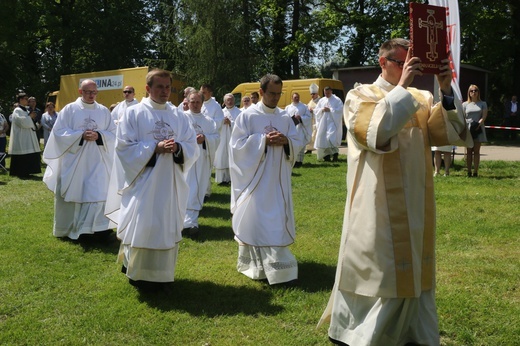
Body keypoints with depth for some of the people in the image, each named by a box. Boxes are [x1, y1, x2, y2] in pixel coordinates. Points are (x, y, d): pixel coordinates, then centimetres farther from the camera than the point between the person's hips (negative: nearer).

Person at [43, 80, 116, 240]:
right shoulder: (69, 109, 1)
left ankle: (98, 227, -1)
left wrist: (98, 136, -14)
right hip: (73, 160, -1)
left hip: (96, 162, 1)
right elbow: (59, 131, -5)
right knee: (72, 194, 5)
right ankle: (69, 228, 19)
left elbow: (113, 134, 5)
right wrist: (81, 135, -17)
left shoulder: (104, 111, 7)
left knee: (97, 194, -6)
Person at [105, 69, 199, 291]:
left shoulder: (179, 116, 9)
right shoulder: (133, 114, -1)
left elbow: (192, 147, 5)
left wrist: (178, 148, -17)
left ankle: (162, 275, 21)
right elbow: (124, 147, -8)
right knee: (142, 227, -5)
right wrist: (155, 148, -19)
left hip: (171, 183, 4)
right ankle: (139, 274, 12)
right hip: (143, 181, -4)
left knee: (168, 228, 8)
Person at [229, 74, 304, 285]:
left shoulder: (285, 118, 8)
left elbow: (298, 143, 8)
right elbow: (238, 143, -10)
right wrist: (264, 140, -17)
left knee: (277, 221, 6)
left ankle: (274, 264, 16)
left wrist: (286, 141, -14)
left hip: (278, 179, 4)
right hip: (255, 177, -4)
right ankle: (254, 263, 13)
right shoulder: (247, 116, -4)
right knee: (253, 218, 1)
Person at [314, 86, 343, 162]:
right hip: (323, 122, 5)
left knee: (331, 137, -18)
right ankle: (326, 155, 8)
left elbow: (340, 110, -9)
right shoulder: (321, 100, 14)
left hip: (333, 122, -5)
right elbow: (316, 110, 13)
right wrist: (322, 110, -7)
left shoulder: (337, 100, 1)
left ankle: (335, 153, -7)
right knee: (323, 138, 0)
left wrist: (330, 110, -15)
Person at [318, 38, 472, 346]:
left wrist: (446, 92, -16)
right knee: (375, 268, 2)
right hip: (378, 204, -5)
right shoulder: (360, 97, -3)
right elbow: (375, 133, -21)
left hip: (415, 203, 5)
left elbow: (443, 132, -4)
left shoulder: (422, 99, 10)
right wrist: (401, 88, -19)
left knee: (411, 268, 13)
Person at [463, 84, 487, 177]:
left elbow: (484, 116, 0)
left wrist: (478, 124, -16)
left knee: (476, 150, -1)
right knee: (469, 150, 0)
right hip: (468, 128, 0)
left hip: (478, 129, 0)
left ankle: (475, 172, -1)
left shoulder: (483, 104, 11)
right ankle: (469, 172, 3)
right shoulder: (465, 104, 11)